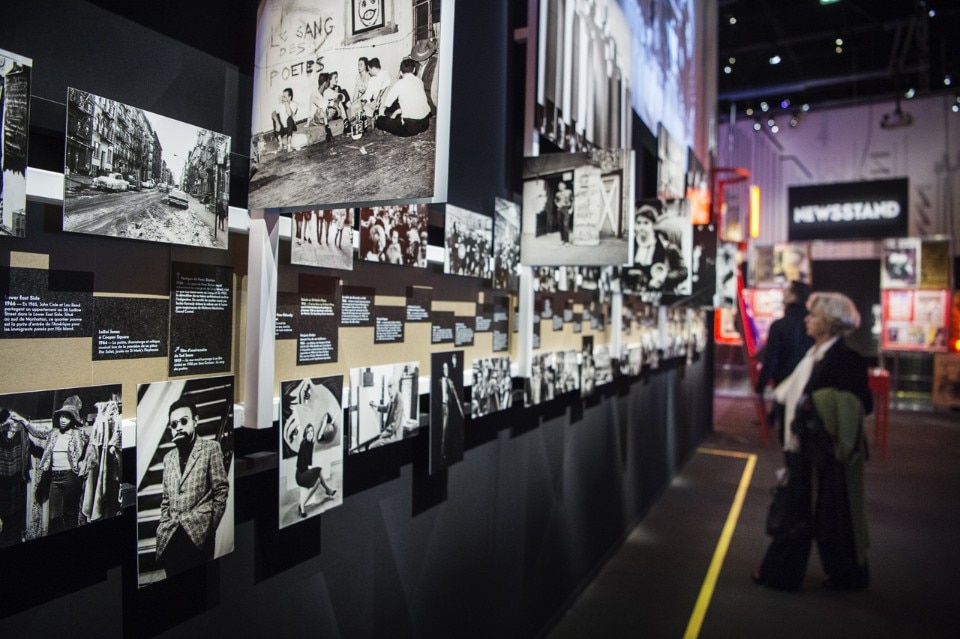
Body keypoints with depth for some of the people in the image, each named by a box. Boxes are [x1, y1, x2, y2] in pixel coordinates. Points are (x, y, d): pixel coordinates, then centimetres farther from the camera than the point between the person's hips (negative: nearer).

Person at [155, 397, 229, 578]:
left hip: (198, 533, -4)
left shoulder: (210, 448, 0)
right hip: (170, 536, 5)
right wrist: (164, 527, 8)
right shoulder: (168, 457, 17)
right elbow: (165, 499, 20)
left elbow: (221, 490, -3)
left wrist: (210, 526, -7)